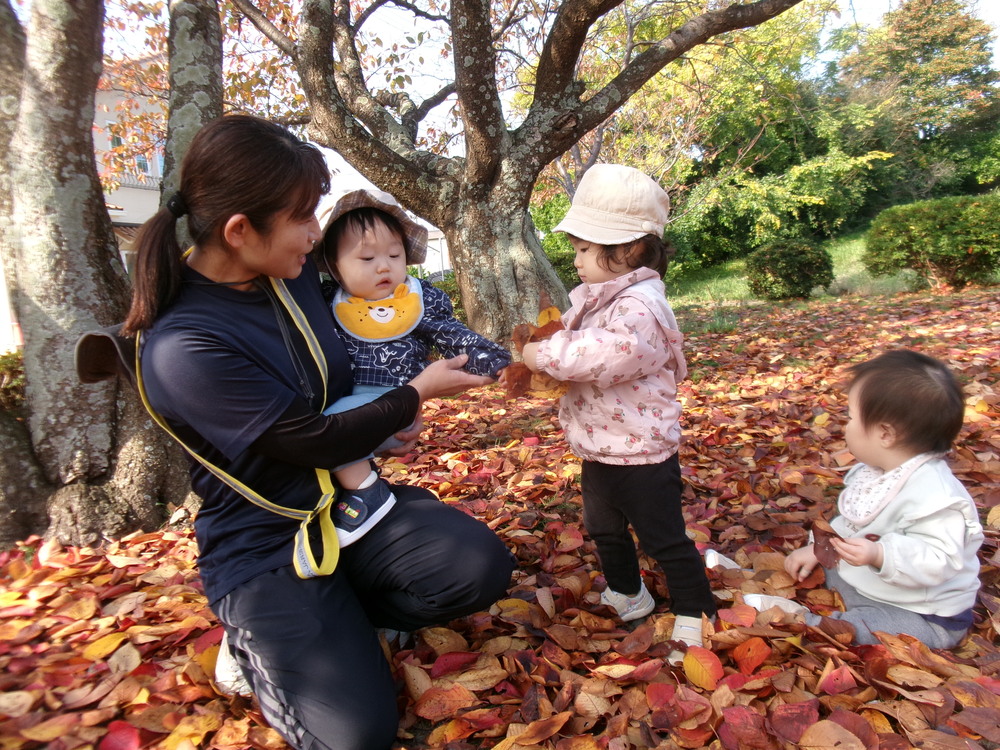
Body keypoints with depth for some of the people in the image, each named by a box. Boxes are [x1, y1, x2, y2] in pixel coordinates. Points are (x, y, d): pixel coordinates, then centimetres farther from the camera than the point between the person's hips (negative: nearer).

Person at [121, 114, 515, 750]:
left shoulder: (296, 272, -2)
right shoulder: (183, 348, -24)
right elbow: (317, 441, -19)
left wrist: (396, 411, 3)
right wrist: (419, 393, -8)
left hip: (349, 499, 6)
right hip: (266, 549, -6)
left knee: (481, 565, -17)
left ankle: (343, 615, 8)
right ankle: (257, 642, 13)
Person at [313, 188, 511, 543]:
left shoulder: (423, 301, 7)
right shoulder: (329, 303, 11)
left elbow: (458, 340, 9)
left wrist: (500, 363, 0)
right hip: (338, 402, 5)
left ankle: (368, 493, -10)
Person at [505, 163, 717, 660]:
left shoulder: (639, 304, -24)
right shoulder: (595, 299, 6)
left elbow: (607, 355, -39)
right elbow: (572, 346, 15)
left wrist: (544, 356, -28)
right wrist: (535, 351, -5)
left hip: (641, 454, -10)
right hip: (599, 450, 10)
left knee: (664, 540, 6)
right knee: (604, 530, 25)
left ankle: (695, 618, 26)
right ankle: (627, 597, 46)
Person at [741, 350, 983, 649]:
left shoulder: (933, 495, -30)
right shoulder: (870, 472, 2)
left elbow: (938, 560, -35)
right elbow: (848, 523, 14)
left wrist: (880, 554, -47)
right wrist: (817, 549, 8)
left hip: (920, 615, -10)